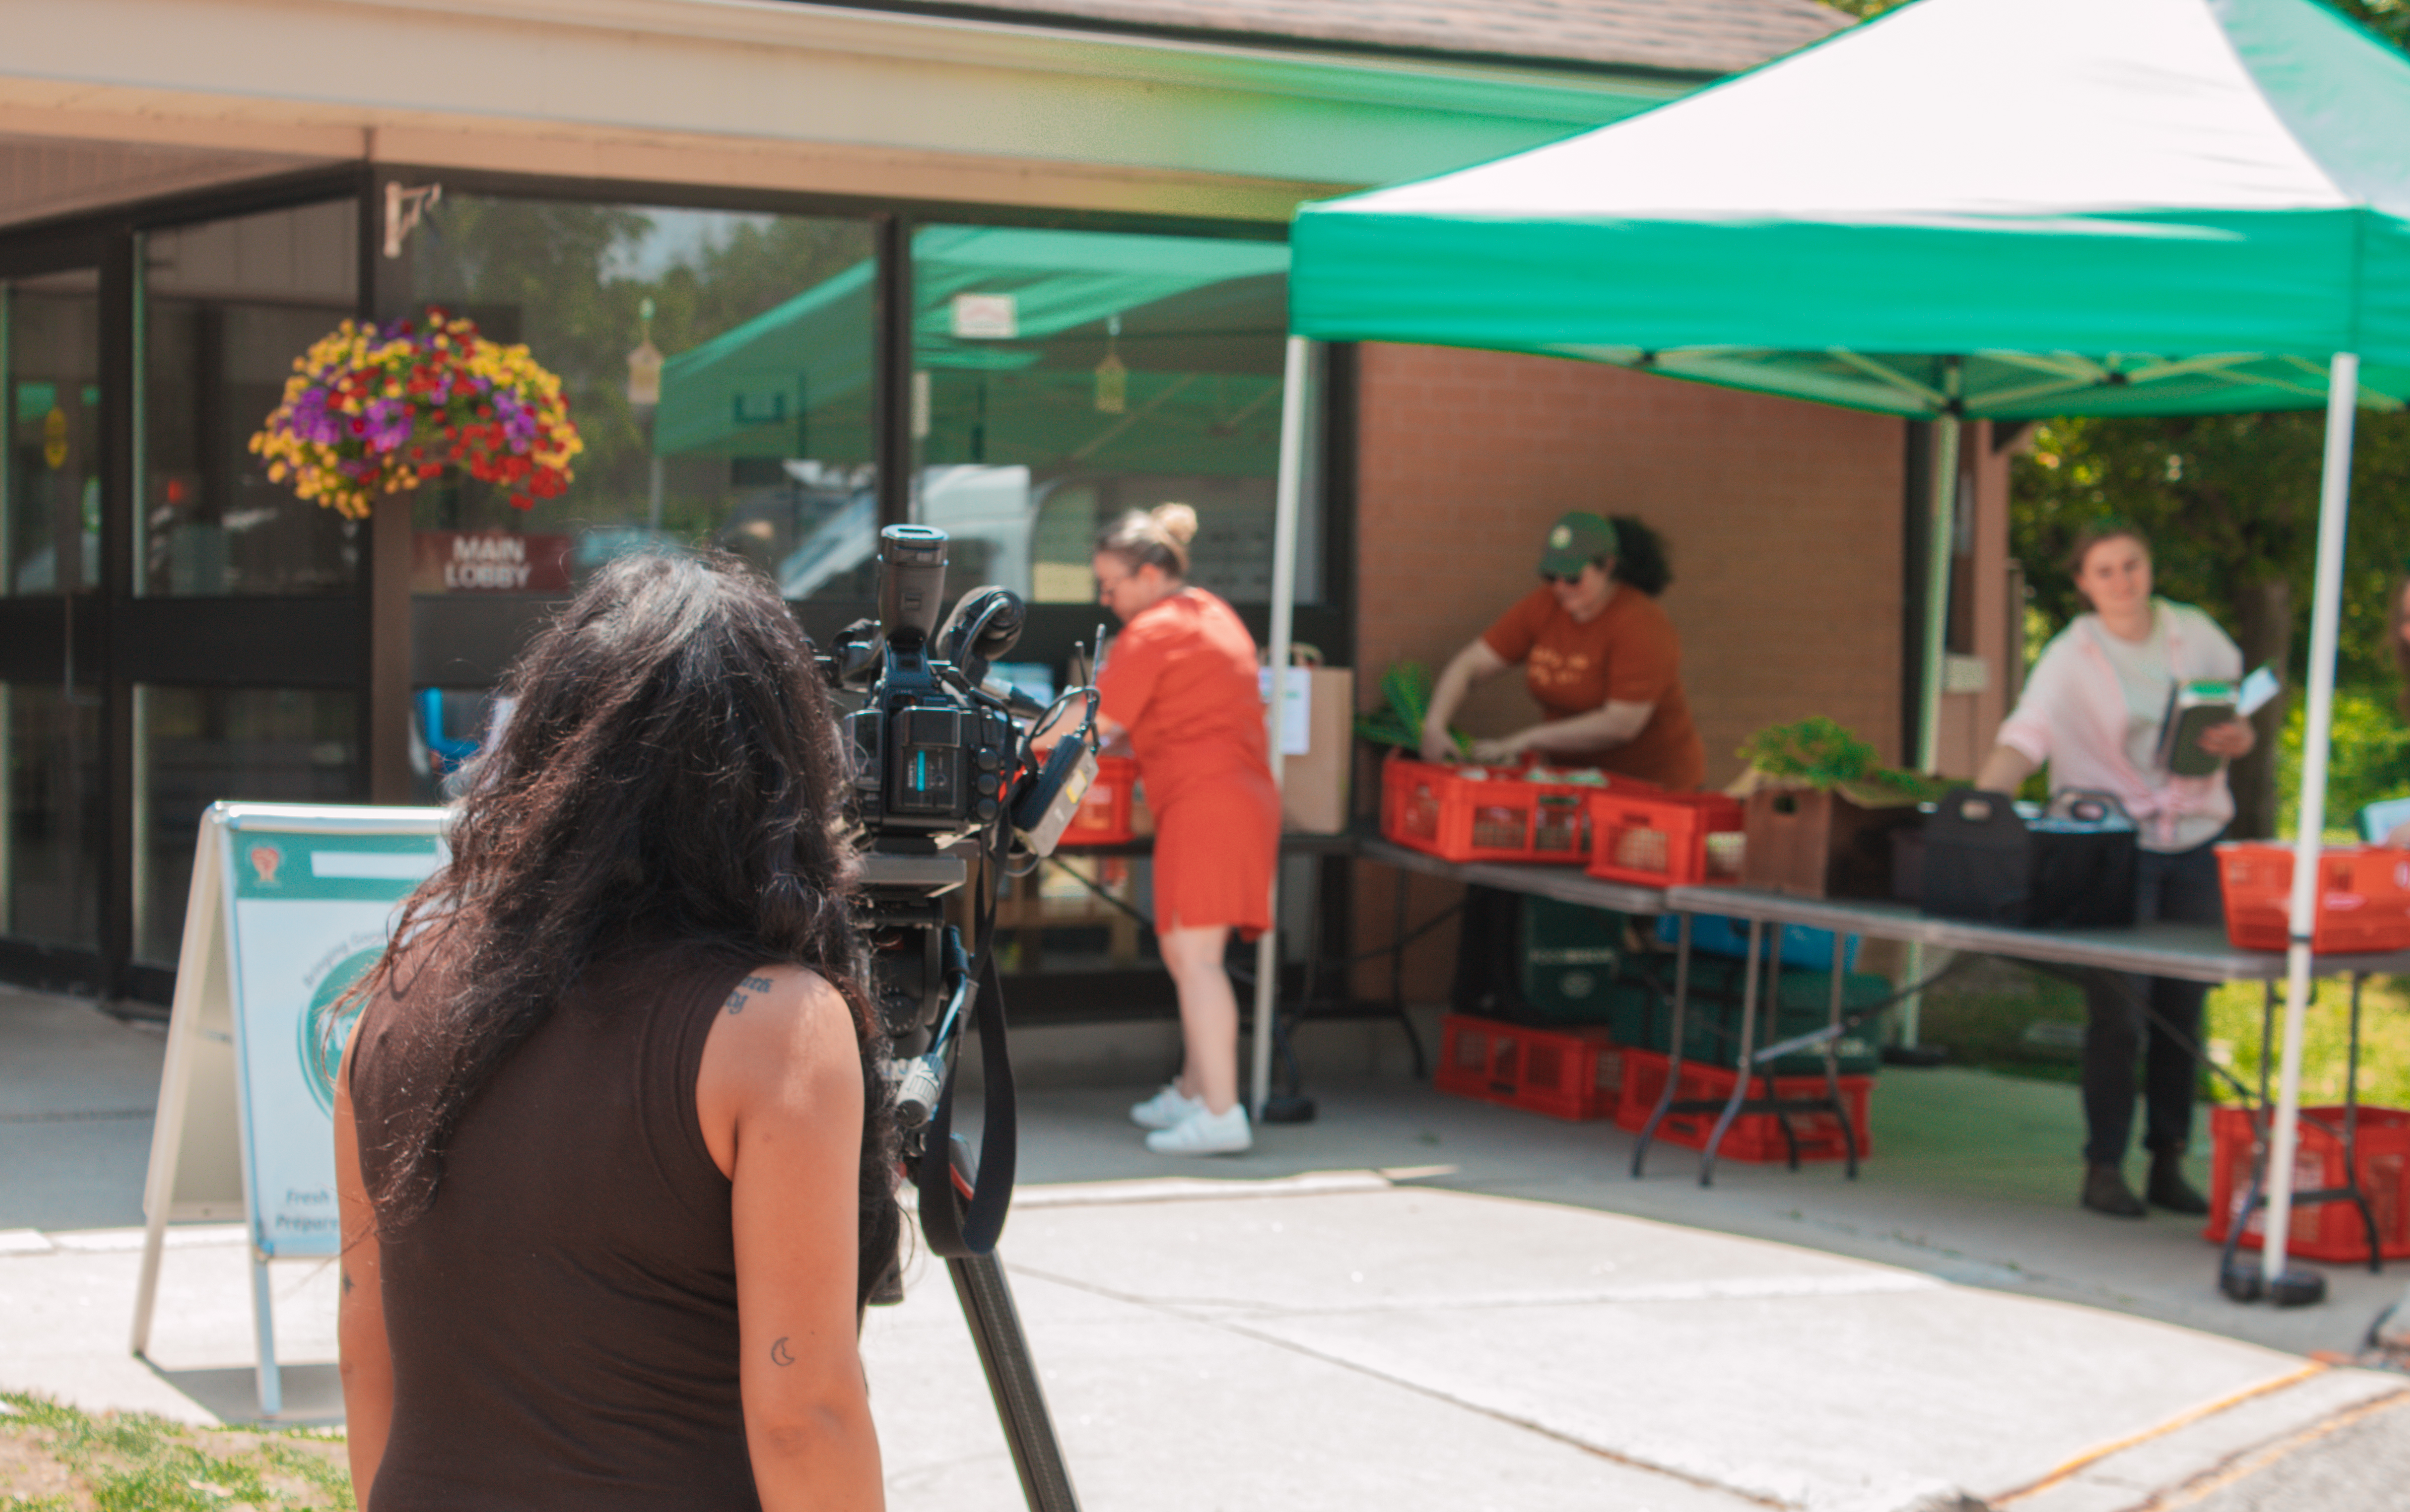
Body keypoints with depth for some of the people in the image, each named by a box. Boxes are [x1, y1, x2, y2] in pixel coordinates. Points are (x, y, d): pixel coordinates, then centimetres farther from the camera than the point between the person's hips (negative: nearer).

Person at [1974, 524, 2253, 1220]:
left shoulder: (2197, 635, 7)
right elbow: (2022, 741, -17)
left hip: (2194, 847, 4)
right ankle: (2104, 1169, 3)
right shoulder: (2071, 657, -5)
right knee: (2119, 1012, -7)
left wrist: (2234, 739, -6)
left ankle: (2168, 1165, 16)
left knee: (2183, 1011, 6)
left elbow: (2242, 726, 18)